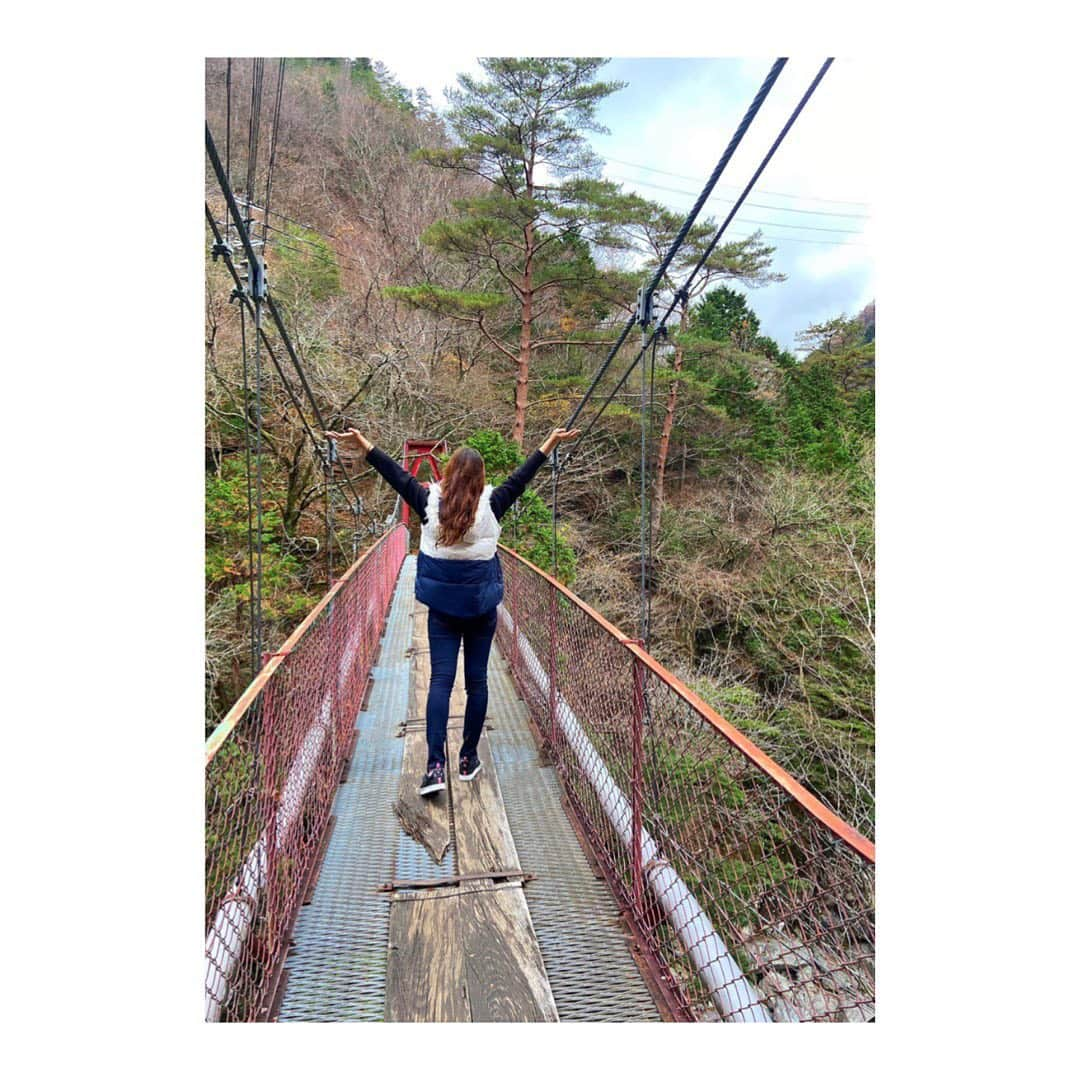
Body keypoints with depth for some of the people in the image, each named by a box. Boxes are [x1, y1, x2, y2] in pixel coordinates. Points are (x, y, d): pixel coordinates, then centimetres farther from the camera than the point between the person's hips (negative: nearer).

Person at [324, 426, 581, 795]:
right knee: (476, 680, 9)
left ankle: (436, 765, -3)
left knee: (440, 679, 3)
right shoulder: (491, 505, -7)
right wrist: (551, 443, 12)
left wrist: (364, 445, 13)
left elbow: (397, 475, 3)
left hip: (442, 607, 1)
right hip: (481, 606, 0)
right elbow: (521, 477, 2)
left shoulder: (429, 502, -5)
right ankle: (469, 759, 21)